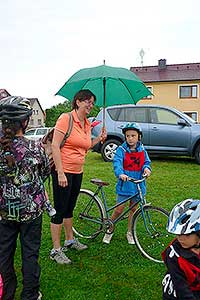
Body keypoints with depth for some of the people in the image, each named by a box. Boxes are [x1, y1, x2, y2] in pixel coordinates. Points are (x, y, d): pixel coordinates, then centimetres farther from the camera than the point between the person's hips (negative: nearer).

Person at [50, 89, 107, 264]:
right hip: (63, 171, -7)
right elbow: (55, 146, -18)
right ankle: (56, 250, 14)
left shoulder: (88, 124, 9)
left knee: (70, 208, 21)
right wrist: (60, 173, -22)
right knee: (60, 210, 1)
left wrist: (99, 139, 2)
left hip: (78, 172, 8)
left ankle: (70, 240, 37)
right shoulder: (66, 118, -14)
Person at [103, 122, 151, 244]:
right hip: (124, 184, -3)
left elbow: (146, 162, 5)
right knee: (119, 209, -1)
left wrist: (146, 168, -19)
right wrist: (120, 174, -39)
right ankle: (110, 230, 22)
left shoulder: (142, 150, 4)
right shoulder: (121, 149, -8)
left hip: (137, 185, 3)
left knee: (133, 208, 14)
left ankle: (130, 232, 31)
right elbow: (117, 163, -20)